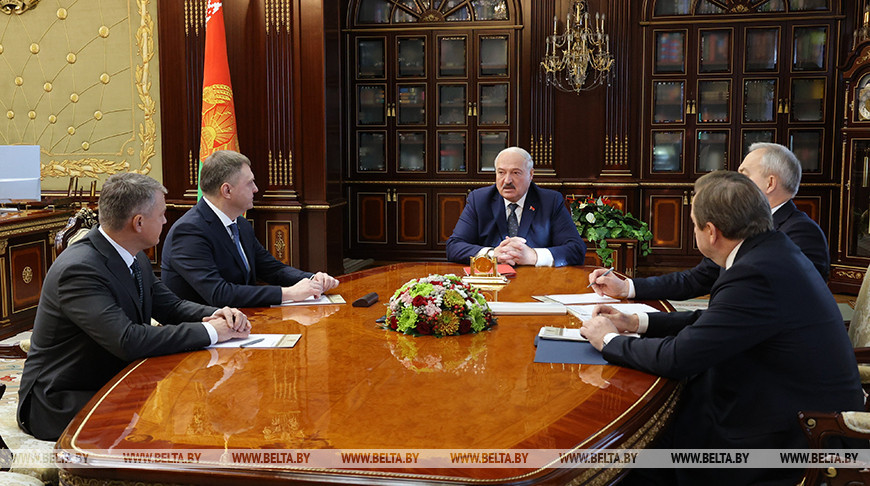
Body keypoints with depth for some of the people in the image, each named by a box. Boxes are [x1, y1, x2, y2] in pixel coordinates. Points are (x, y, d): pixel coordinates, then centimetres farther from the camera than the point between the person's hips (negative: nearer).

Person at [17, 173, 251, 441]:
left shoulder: (135, 258, 2)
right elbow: (127, 341, -34)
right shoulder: (79, 270, -26)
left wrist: (218, 316, -11)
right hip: (60, 406, -8)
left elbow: (169, 305, 11)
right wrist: (208, 331, -27)